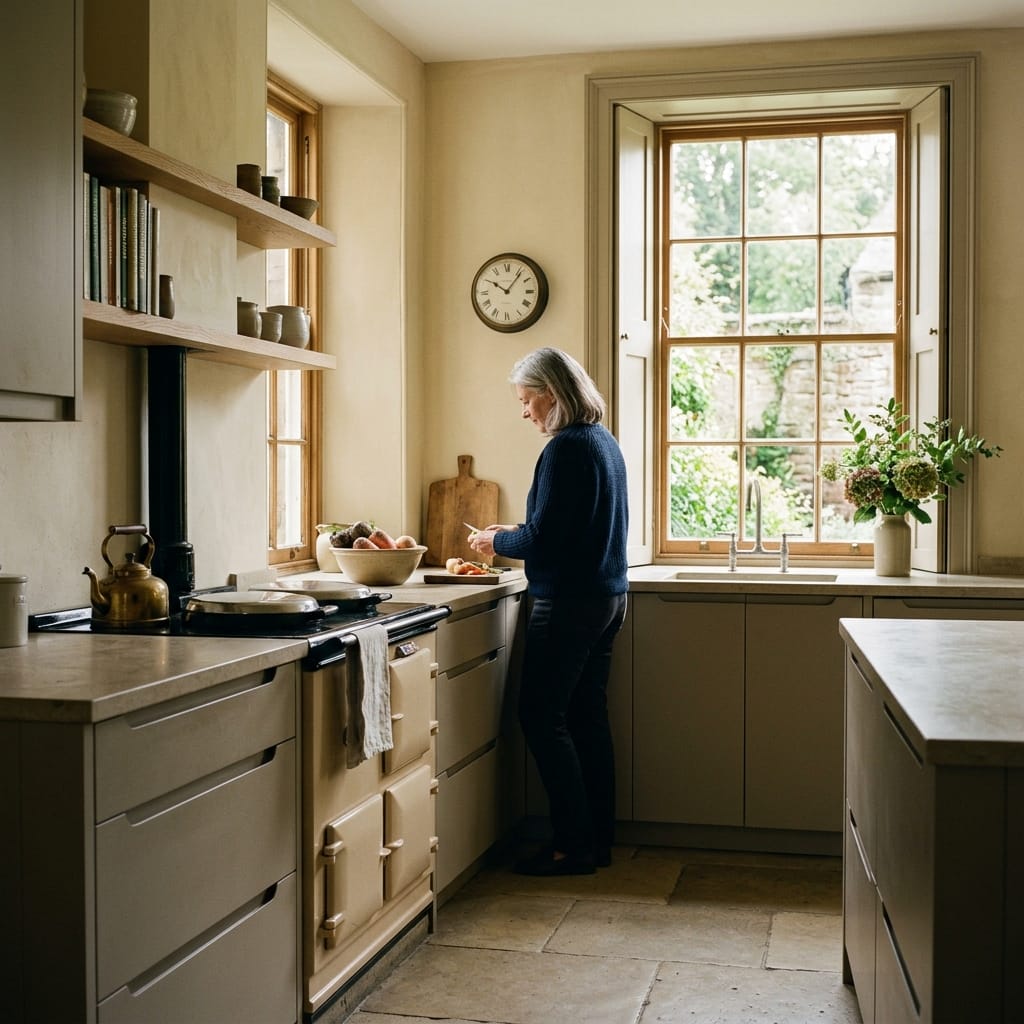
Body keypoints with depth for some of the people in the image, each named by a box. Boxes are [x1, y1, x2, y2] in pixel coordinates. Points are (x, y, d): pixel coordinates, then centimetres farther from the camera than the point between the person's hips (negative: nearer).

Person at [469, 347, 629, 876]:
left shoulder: (565, 448, -16)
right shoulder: (604, 441, 13)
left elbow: (543, 538, -19)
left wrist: (496, 541, -2)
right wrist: (515, 532, 17)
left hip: (568, 602, -10)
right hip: (606, 596, 10)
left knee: (542, 717, -3)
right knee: (588, 715, 12)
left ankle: (573, 843, 1)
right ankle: (598, 838, 18)